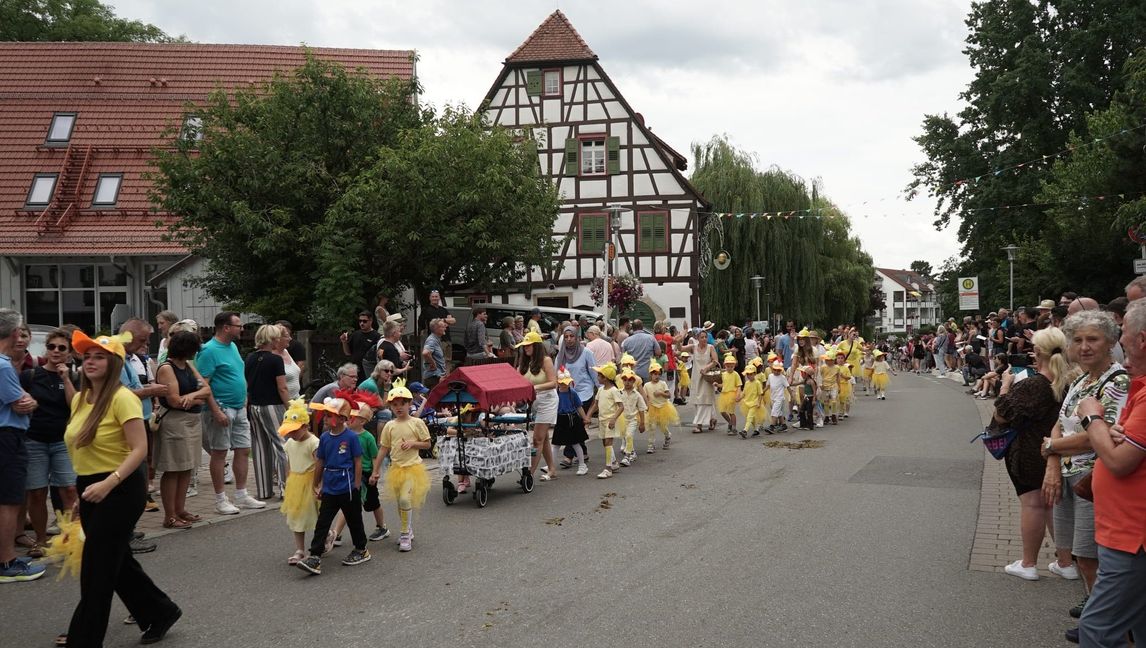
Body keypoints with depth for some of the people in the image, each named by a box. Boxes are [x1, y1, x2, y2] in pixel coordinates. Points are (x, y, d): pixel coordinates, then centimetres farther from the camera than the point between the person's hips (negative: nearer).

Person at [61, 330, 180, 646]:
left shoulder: (122, 398, -17)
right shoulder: (80, 399, 8)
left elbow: (140, 449, -22)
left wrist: (108, 483, -30)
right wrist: (78, 489, 20)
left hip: (120, 489, -9)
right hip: (90, 488, 9)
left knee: (96, 568, -1)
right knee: (117, 561, 17)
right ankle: (160, 613, 33)